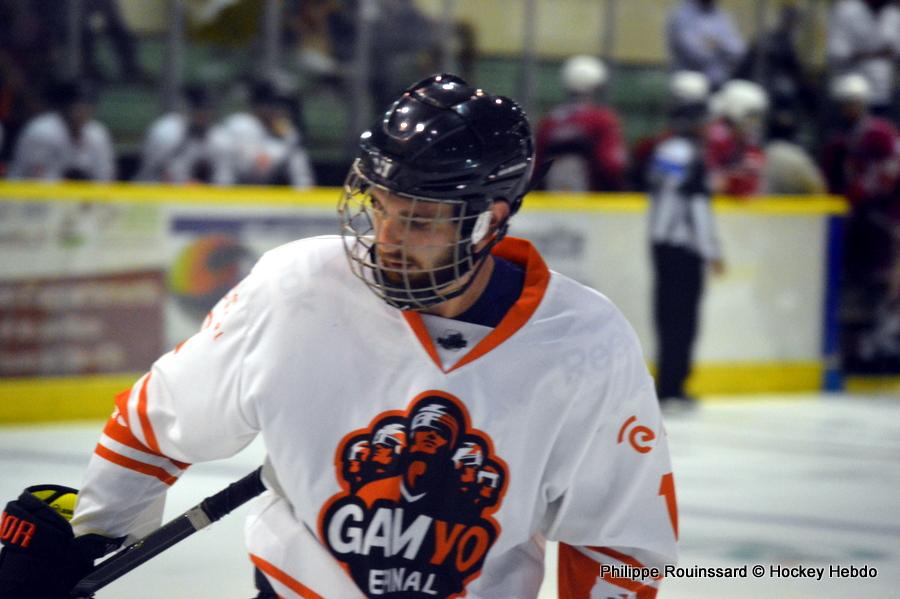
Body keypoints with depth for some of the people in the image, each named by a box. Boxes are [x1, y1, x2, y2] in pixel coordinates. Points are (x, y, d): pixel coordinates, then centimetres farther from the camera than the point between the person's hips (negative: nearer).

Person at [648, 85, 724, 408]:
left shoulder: (663, 152, 12)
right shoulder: (692, 156, -13)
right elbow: (698, 206, -17)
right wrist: (711, 251, -13)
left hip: (660, 243, 8)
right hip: (684, 247, -8)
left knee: (668, 312, 12)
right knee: (682, 316, -5)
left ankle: (667, 384, 15)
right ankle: (671, 387, -7)